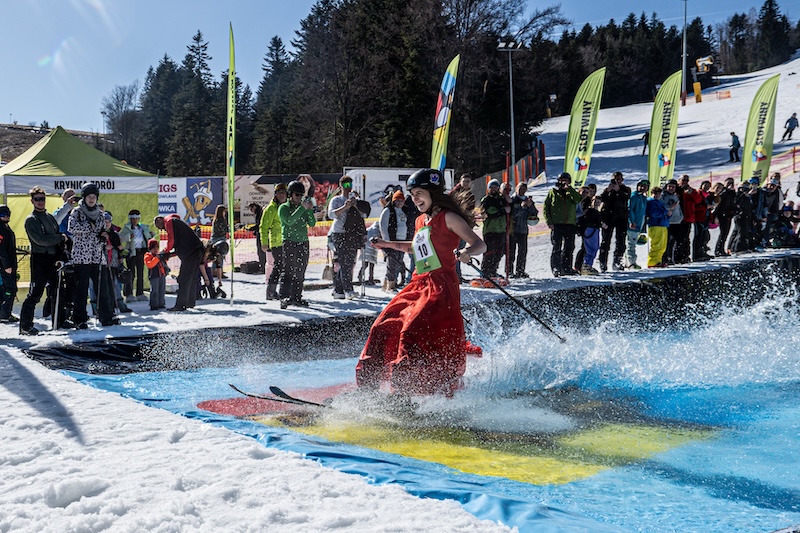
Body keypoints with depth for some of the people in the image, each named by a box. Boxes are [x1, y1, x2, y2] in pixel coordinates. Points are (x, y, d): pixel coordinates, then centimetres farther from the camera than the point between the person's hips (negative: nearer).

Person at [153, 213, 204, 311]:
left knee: (184, 279, -8)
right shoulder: (176, 221, 30)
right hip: (197, 251, 10)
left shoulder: (169, 221, 0)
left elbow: (171, 240, -11)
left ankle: (180, 305, -8)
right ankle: (191, 302, 25)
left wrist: (167, 251, 4)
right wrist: (170, 254, 17)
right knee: (192, 278, 17)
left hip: (191, 252, -10)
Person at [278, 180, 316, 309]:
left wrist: (310, 210, -7)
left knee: (300, 273, 7)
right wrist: (302, 208, -19)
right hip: (289, 242, -6)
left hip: (303, 242, 6)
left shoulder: (303, 208, 16)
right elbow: (289, 221, -17)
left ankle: (297, 297, 12)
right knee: (288, 271, -13)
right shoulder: (284, 208, 1)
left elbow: (312, 224, 7)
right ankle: (284, 298, -17)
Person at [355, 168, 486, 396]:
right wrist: (388, 244, 35)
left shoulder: (448, 217, -5)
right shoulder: (420, 221, 17)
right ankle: (368, 385, 15)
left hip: (441, 286, -8)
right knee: (383, 329, 5)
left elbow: (480, 244, -11)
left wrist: (466, 252, -33)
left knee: (413, 330, -25)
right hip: (418, 285, 8)